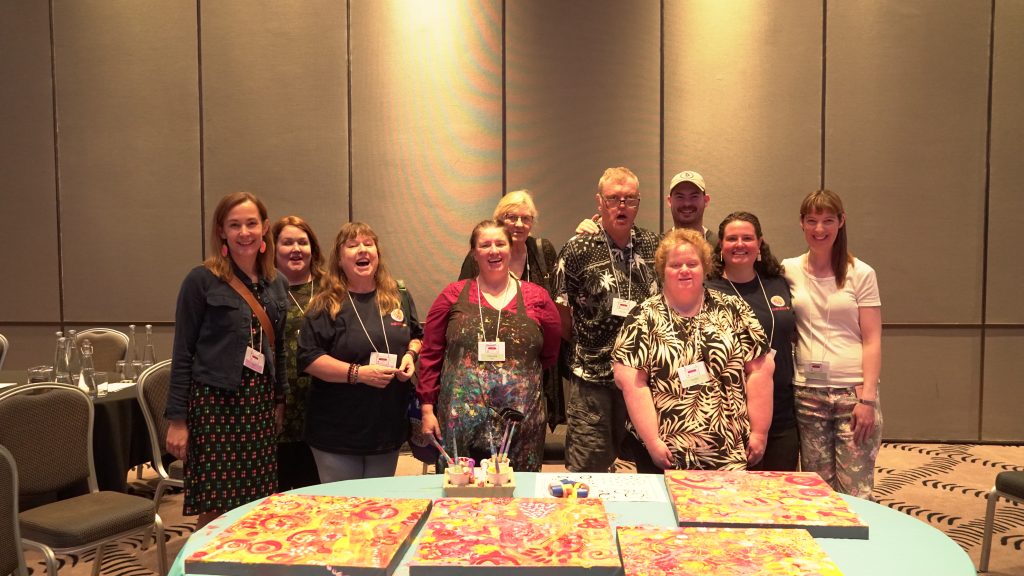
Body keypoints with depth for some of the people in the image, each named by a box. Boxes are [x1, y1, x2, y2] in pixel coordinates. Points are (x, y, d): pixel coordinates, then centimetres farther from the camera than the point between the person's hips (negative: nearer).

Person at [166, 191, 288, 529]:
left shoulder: (276, 285, 10)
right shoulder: (202, 280, -5)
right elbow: (182, 354, -5)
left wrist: (280, 400, 12)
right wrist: (177, 419, -7)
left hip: (260, 403, 5)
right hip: (214, 403, -5)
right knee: (215, 513, -1)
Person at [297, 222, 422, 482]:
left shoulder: (399, 297, 6)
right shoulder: (326, 305, -7)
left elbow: (416, 336, 19)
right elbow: (308, 358, -13)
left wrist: (411, 355, -3)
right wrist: (358, 373, -22)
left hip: (389, 428, 4)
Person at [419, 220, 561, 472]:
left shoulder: (536, 297, 5)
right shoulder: (453, 295, 5)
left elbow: (550, 355, 13)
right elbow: (431, 354, 5)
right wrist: (428, 408, 2)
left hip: (521, 423, 1)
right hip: (460, 420, 0)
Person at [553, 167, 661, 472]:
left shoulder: (654, 246, 5)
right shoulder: (578, 250, -5)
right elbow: (562, 315, 0)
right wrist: (586, 343, 0)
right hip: (592, 377, -3)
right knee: (588, 469, 3)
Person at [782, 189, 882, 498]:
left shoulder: (861, 274, 0)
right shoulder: (788, 271, 5)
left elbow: (872, 341, -2)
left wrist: (867, 398, -9)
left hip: (853, 391, -2)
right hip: (806, 391, 2)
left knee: (855, 491, -1)